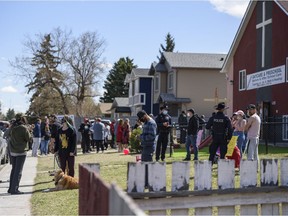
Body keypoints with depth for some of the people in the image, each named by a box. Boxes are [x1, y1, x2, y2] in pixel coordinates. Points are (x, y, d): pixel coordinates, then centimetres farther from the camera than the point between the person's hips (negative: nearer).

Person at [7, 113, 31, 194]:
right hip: (21, 151, -6)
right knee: (18, 171, -1)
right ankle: (14, 189, -2)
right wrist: (28, 131, 5)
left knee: (14, 169, 17)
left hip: (12, 151, 6)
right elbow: (28, 138, -9)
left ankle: (11, 188, 21)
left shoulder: (12, 127, 3)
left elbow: (9, 136, 16)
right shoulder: (23, 128, -15)